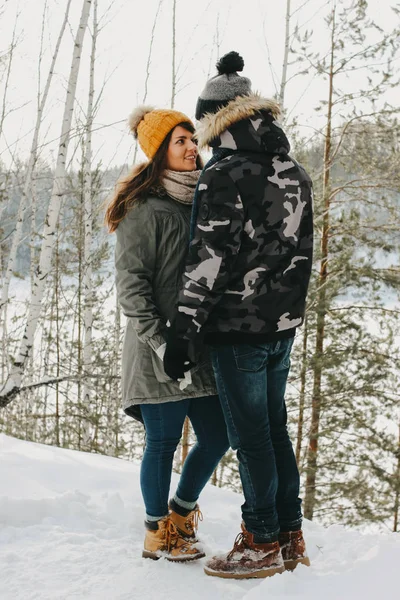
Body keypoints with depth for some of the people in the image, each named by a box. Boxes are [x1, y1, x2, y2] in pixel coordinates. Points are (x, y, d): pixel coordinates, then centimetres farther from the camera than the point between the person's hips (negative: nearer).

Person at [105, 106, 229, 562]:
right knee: (163, 443, 3)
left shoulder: (200, 200, 14)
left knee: (216, 437, 11)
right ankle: (157, 533, 22)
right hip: (159, 352, -7)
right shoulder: (144, 209, -9)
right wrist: (160, 341, -19)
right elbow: (130, 283, -13)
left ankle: (181, 511, 34)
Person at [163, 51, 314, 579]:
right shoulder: (296, 172, 11)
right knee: (274, 427, 15)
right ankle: (290, 536, 22)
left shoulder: (224, 174, -14)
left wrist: (182, 330, -14)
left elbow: (209, 259, -18)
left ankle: (263, 545, 10)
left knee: (250, 435, 1)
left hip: (239, 327, -8)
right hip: (285, 323, 8)